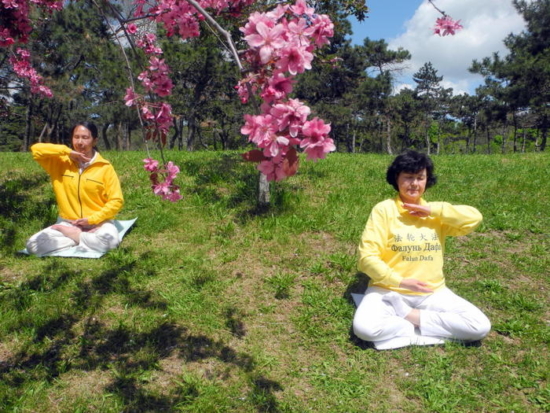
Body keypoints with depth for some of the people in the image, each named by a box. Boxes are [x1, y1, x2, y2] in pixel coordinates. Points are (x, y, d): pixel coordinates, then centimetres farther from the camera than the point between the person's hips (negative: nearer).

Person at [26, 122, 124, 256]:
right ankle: (82, 237, -9)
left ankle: (73, 235, -8)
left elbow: (116, 201, -7)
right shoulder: (60, 162, 2)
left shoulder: (104, 167, -6)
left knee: (110, 240, -35)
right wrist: (67, 151, -14)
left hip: (97, 223, -2)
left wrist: (92, 219, -14)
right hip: (67, 222, 2)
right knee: (33, 244, -19)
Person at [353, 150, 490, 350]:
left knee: (480, 327, -15)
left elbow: (475, 218, -8)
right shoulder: (383, 210, -6)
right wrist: (400, 281, -21)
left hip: (432, 292, 3)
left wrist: (433, 210, -13)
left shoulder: (436, 213, 7)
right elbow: (367, 256, -12)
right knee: (365, 328, -31)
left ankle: (413, 317, -6)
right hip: (389, 290, -3)